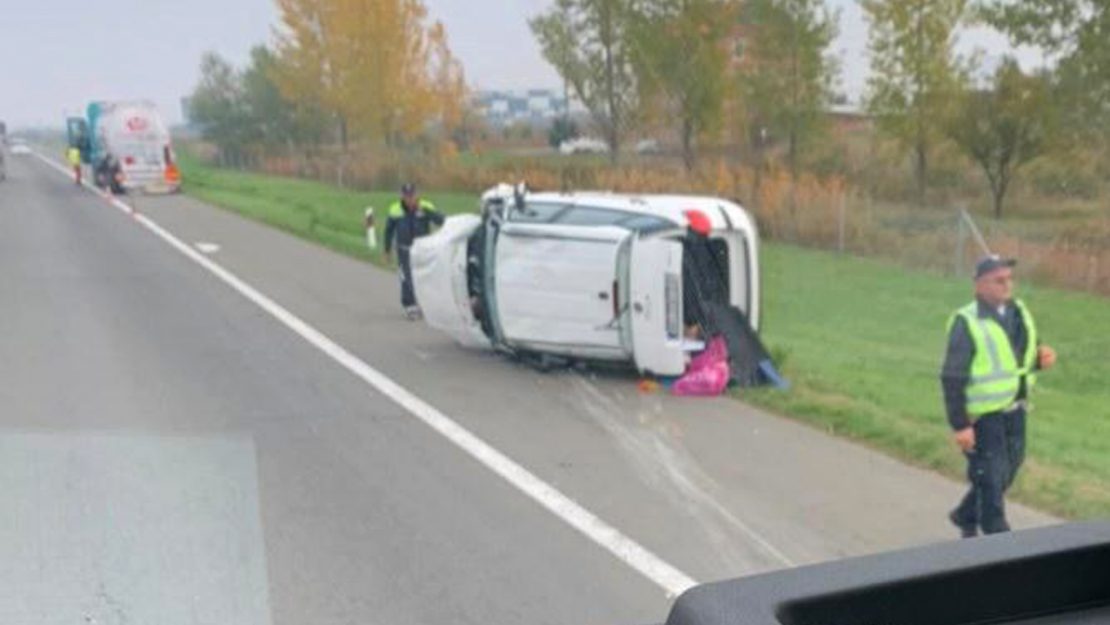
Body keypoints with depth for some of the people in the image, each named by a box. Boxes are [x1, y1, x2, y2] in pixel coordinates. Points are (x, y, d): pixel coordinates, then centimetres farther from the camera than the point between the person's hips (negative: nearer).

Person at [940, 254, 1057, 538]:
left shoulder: (1019, 312, 4)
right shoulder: (967, 323, -18)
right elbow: (952, 379, -18)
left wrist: (1041, 358, -7)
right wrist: (960, 425, -20)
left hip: (1014, 409, 7)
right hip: (983, 416, -7)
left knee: (1008, 470, 19)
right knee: (991, 478, 1)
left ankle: (966, 516, 40)